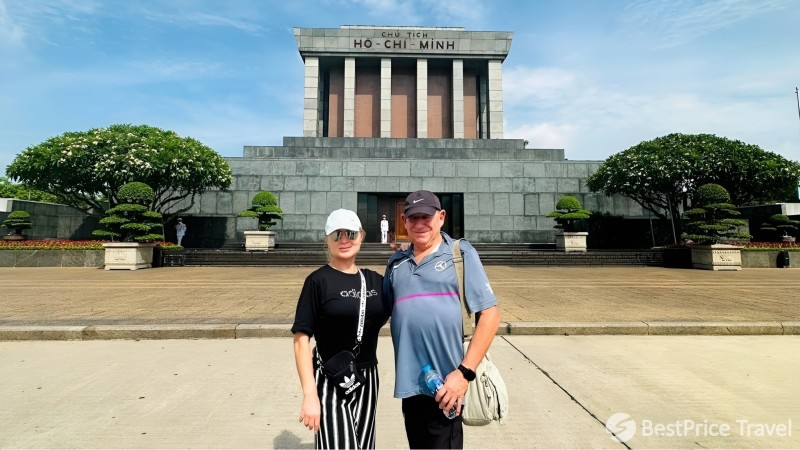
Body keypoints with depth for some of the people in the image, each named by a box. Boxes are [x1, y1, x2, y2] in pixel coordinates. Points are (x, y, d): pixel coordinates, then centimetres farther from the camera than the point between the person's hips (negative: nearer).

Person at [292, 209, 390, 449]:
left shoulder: (374, 279, 4)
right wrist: (310, 395, -19)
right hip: (331, 383, -5)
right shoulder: (318, 280, -10)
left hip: (367, 381, 5)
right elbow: (302, 339, -13)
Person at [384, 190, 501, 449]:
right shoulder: (396, 262, 9)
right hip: (409, 383, 5)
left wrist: (464, 372, -14)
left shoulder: (460, 253, -5)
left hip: (445, 385, -5)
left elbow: (490, 315, -9)